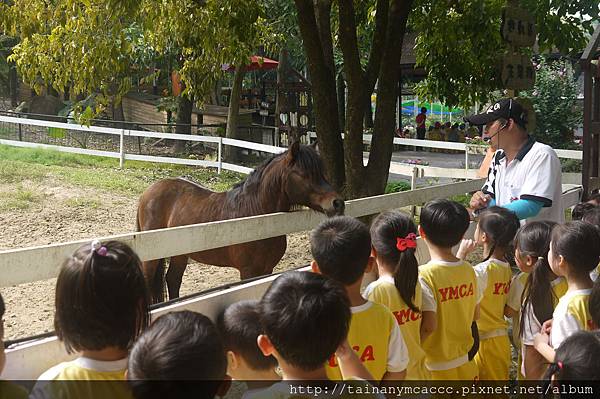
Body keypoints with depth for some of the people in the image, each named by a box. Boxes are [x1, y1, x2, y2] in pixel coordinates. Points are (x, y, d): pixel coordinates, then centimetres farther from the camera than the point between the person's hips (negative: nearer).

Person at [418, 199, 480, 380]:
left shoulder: (424, 275, -21)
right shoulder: (468, 270, -2)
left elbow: (429, 325, -22)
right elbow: (475, 315, 7)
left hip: (435, 367, -6)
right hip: (466, 362, 6)